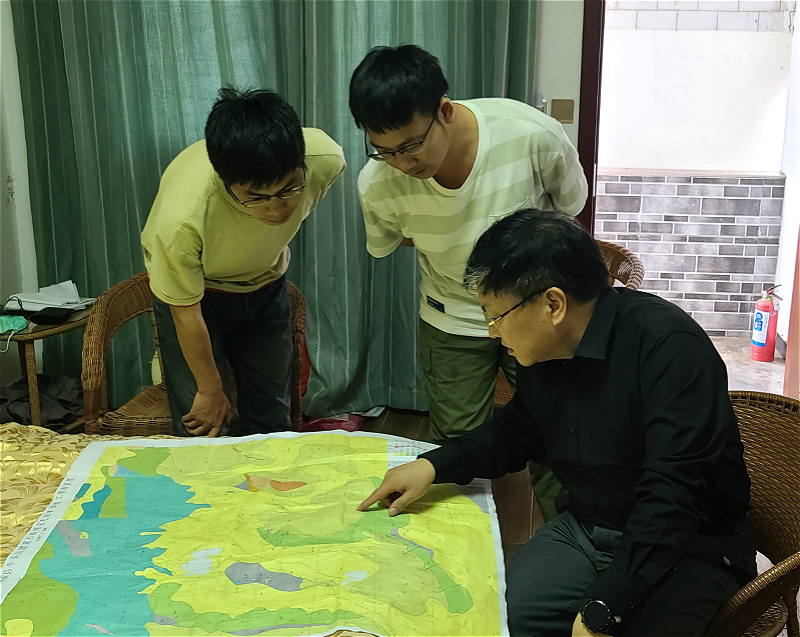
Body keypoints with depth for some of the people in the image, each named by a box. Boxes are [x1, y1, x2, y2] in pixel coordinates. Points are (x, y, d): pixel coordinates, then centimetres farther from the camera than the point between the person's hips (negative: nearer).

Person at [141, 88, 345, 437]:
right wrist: (210, 390, -9)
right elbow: (186, 312, -21)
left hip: (266, 287, 4)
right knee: (202, 428, -5)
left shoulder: (325, 158, -30)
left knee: (271, 421, 10)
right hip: (196, 293, -3)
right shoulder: (181, 215, -39)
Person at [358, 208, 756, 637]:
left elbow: (672, 493, -29)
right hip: (586, 531, 6)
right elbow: (516, 433, 19)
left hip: (691, 546, -6)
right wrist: (433, 465, 5)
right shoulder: (541, 353, 1)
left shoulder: (668, 345, -24)